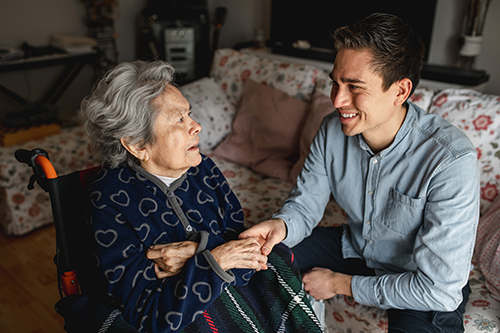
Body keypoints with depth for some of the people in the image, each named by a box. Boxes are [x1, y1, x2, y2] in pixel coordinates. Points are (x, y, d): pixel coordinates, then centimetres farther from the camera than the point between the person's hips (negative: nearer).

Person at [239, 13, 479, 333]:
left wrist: (341, 284, -20)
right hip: (354, 247, 4)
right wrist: (282, 225, -30)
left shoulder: (451, 161, -33)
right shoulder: (333, 129, -15)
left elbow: (440, 287, -29)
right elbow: (305, 204, -5)